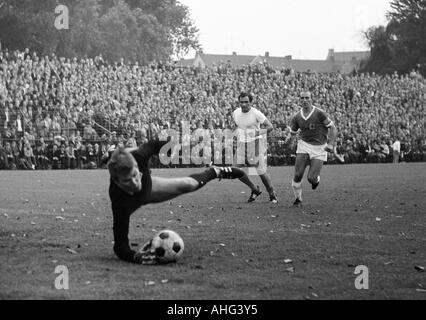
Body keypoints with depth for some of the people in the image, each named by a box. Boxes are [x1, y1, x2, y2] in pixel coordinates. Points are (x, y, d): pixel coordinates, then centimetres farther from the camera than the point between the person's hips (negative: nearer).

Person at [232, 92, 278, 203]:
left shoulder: (256, 113, -15)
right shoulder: (235, 113, 2)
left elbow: (270, 126, -15)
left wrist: (259, 132, -30)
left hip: (256, 143, -5)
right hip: (242, 144, 5)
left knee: (261, 172, -6)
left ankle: (272, 195, 15)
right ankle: (255, 190, 18)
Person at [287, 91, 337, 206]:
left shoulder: (319, 114, -10)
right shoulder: (297, 117, 2)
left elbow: (333, 129, -6)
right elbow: (293, 132, 18)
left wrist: (331, 144, -16)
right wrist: (291, 138, -1)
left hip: (319, 148, -3)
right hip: (304, 145, 3)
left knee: (311, 178, -11)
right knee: (298, 175, -11)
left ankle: (316, 179, 28)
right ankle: (298, 199, 10)